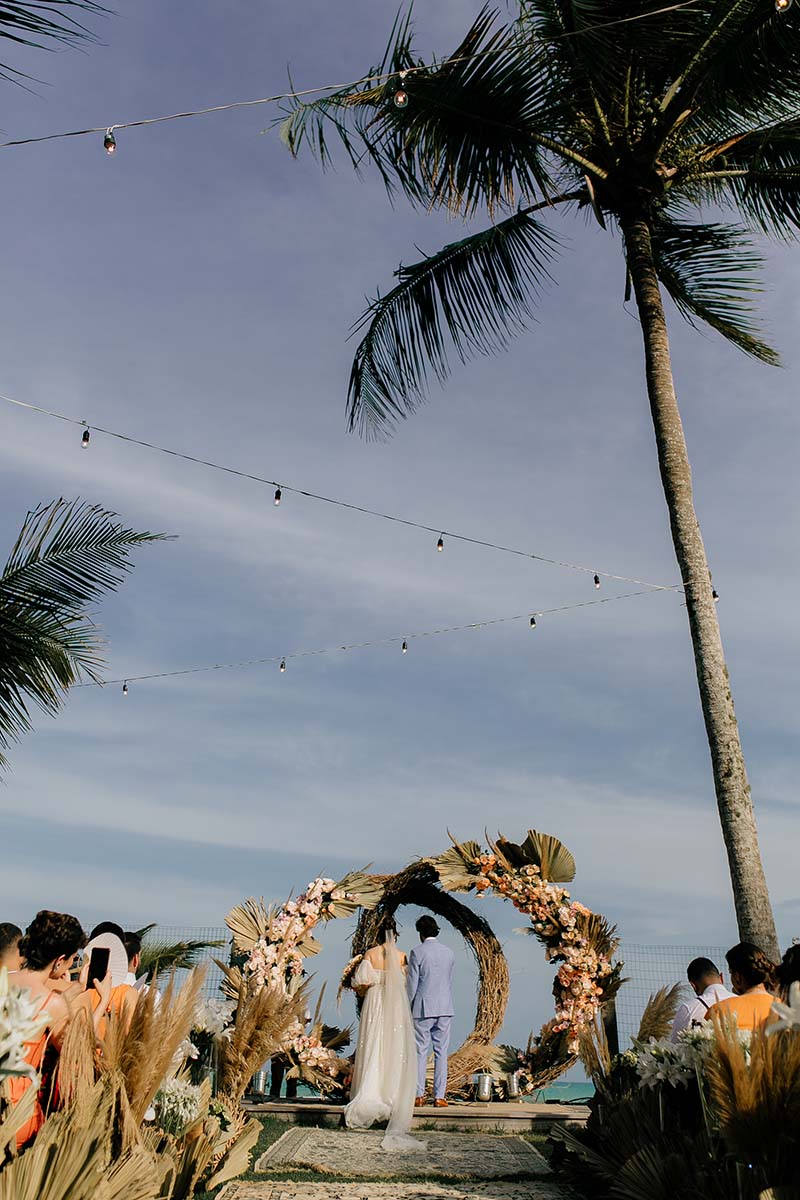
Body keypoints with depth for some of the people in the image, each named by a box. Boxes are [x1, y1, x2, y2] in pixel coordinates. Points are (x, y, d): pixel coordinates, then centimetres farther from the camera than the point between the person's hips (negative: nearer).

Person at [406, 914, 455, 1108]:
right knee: (441, 1052, 7)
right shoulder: (449, 953, 6)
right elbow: (449, 982, 14)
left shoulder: (417, 952, -8)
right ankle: (439, 1096, 7)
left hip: (423, 1009, -4)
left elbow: (412, 984, -7)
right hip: (445, 1009, 4)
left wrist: (408, 1009, 4)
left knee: (420, 1052, 3)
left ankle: (419, 1095, 5)